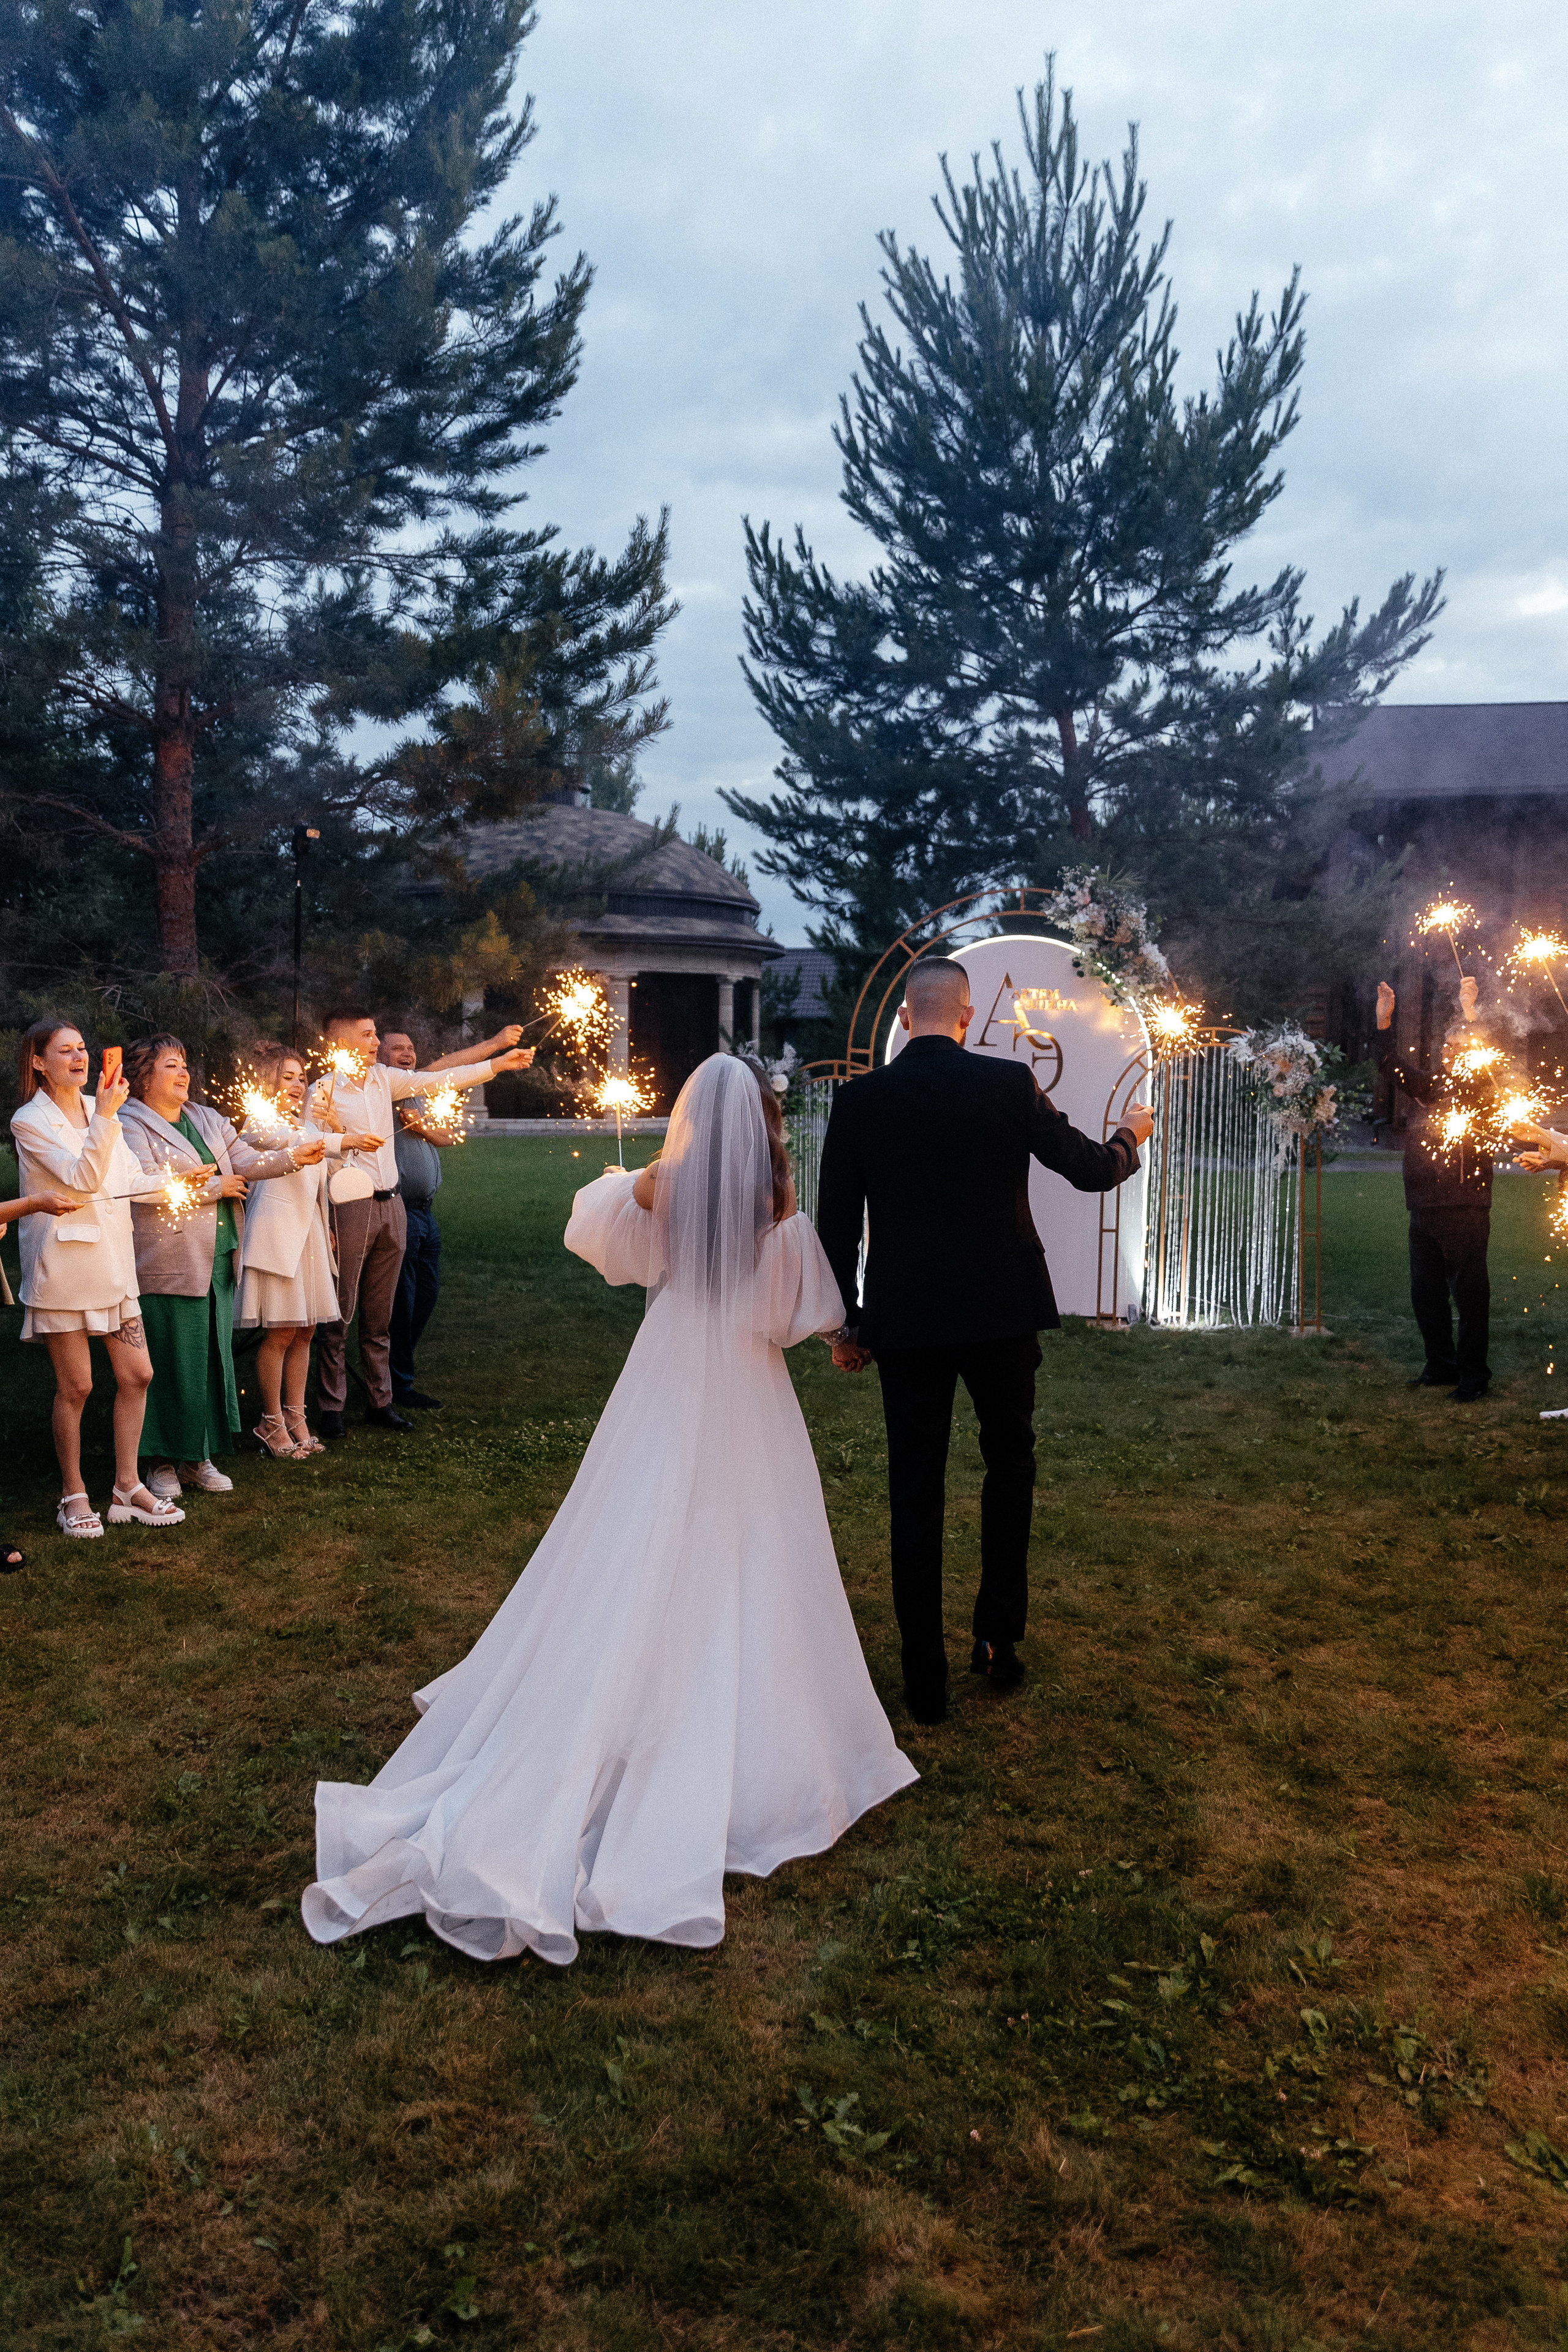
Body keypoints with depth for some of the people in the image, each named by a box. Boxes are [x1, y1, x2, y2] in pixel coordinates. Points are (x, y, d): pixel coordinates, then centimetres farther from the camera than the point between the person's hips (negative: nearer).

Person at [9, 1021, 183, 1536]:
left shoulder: (99, 1108, 12)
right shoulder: (30, 1122, -8)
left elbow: (128, 1180, 12)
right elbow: (82, 1179, -20)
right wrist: (105, 1118, -27)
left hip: (113, 1261, 6)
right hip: (63, 1265, -6)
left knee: (136, 1375, 5)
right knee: (76, 1386, 0)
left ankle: (127, 1486, 17)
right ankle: (74, 1495, 15)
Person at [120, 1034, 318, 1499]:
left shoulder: (207, 1120, 15)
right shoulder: (132, 1126, -5)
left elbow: (247, 1161, 5)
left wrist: (292, 1157, -12)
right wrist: (218, 1187, -10)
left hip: (219, 1260, 7)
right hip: (169, 1265, -6)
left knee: (214, 1358, 9)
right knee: (171, 1364, -1)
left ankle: (198, 1459, 19)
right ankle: (164, 1462, 11)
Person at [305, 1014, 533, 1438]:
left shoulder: (384, 1078, 9)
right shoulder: (324, 1091, -7)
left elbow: (441, 1079, 8)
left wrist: (499, 1062, 4)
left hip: (390, 1207, 6)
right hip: (349, 1208, -6)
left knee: (380, 1315, 12)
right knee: (339, 1315, 0)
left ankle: (381, 1402, 19)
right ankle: (331, 1407, 9)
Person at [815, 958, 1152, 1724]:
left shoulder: (859, 1099, -4)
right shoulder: (1009, 1084, -7)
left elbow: (835, 1223, -2)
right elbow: (1089, 1169, 2)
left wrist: (844, 1323, 9)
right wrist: (1130, 1135, 24)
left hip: (905, 1320, 0)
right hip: (1002, 1312, 0)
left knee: (915, 1492, 8)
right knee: (1009, 1460, 23)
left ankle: (925, 1681, 15)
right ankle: (998, 1635, 21)